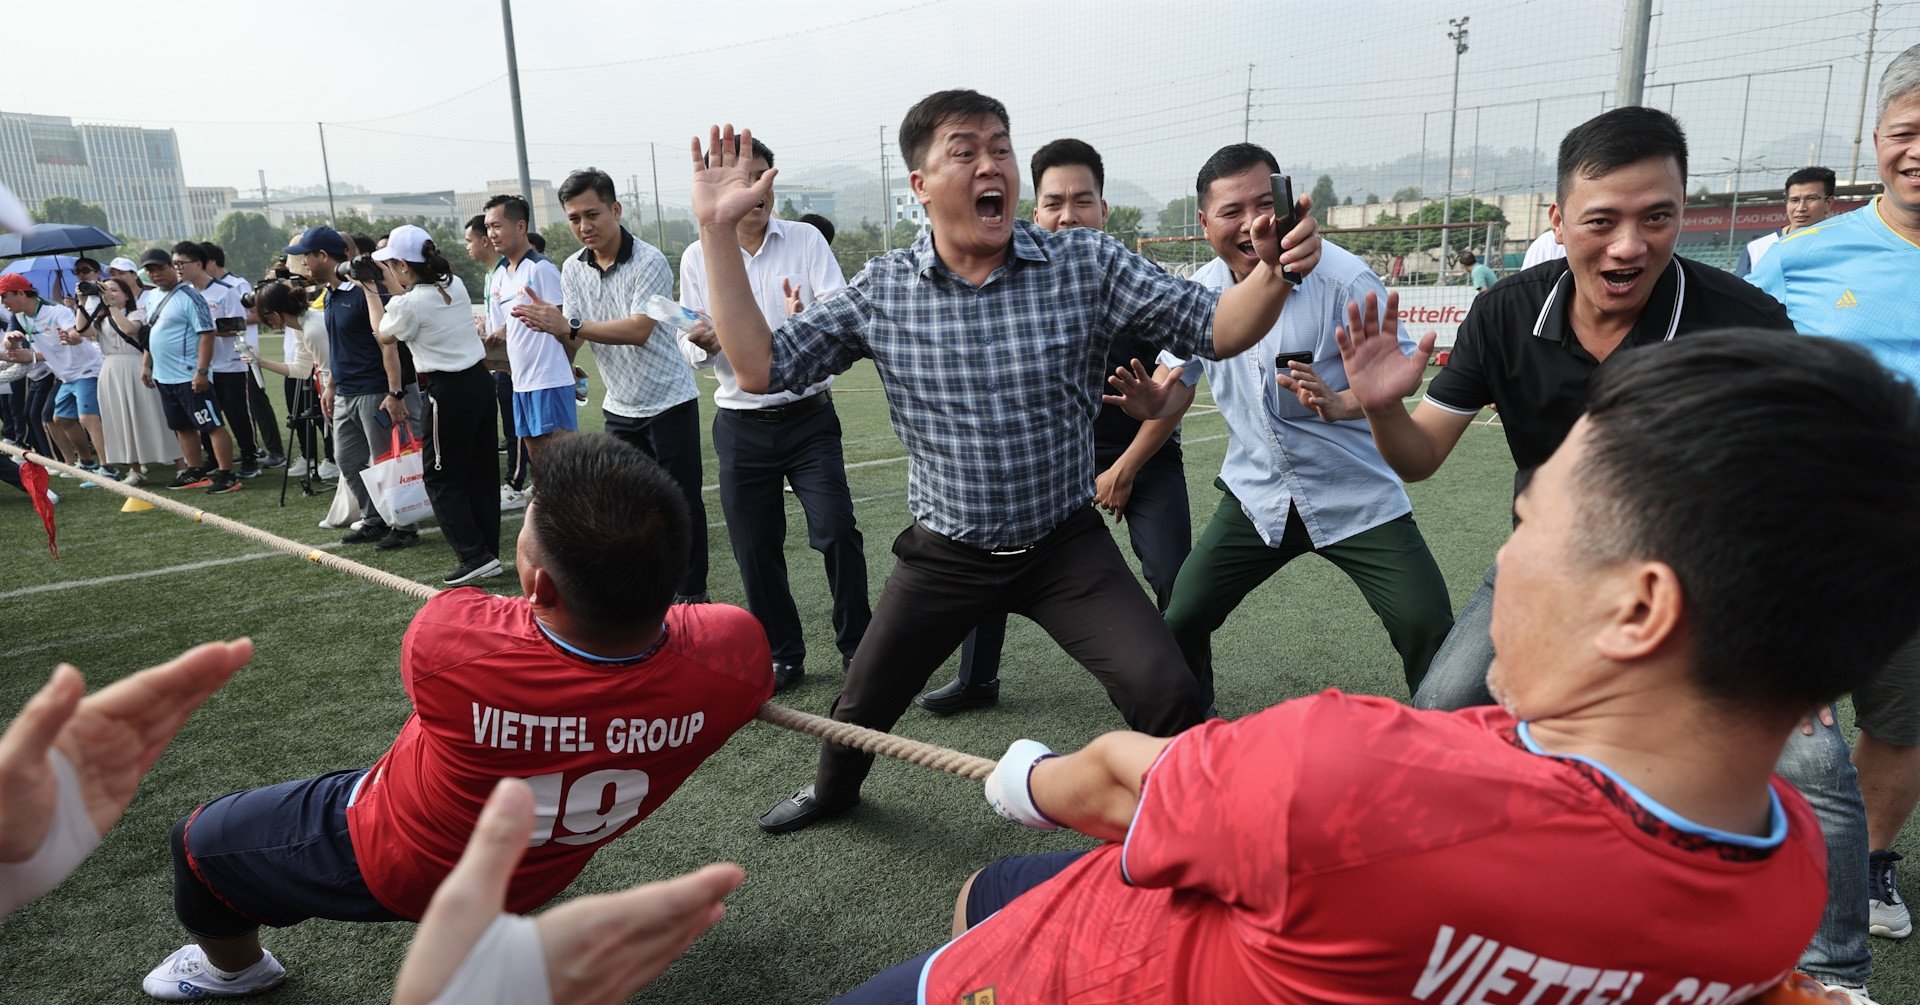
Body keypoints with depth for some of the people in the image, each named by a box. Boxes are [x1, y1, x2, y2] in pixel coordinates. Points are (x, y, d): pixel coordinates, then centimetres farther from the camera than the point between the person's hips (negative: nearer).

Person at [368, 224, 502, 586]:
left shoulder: (410, 304, -15)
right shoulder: (455, 285, 5)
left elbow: (383, 333, 7)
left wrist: (370, 292, 14)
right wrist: (390, 283, 23)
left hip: (449, 392, -7)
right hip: (479, 379, 8)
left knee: (442, 478, 4)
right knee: (481, 471, 13)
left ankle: (474, 556, -1)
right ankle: (489, 552, 18)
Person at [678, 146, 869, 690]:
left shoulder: (806, 240, 0)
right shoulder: (697, 257, 3)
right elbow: (689, 347, 6)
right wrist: (702, 344, -18)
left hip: (809, 417, -1)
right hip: (741, 425, 2)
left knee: (836, 532, -10)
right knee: (755, 550, 7)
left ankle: (856, 645, 9)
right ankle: (783, 656, 25)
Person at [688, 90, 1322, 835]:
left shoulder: (1087, 264, -11)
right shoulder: (882, 290, -8)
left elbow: (1214, 330, -11)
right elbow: (761, 368, -9)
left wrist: (1274, 272, -32)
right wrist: (719, 233, -15)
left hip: (1065, 544, -1)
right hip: (945, 552, 2)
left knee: (1167, 695, -15)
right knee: (862, 702, 17)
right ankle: (833, 790, 53)